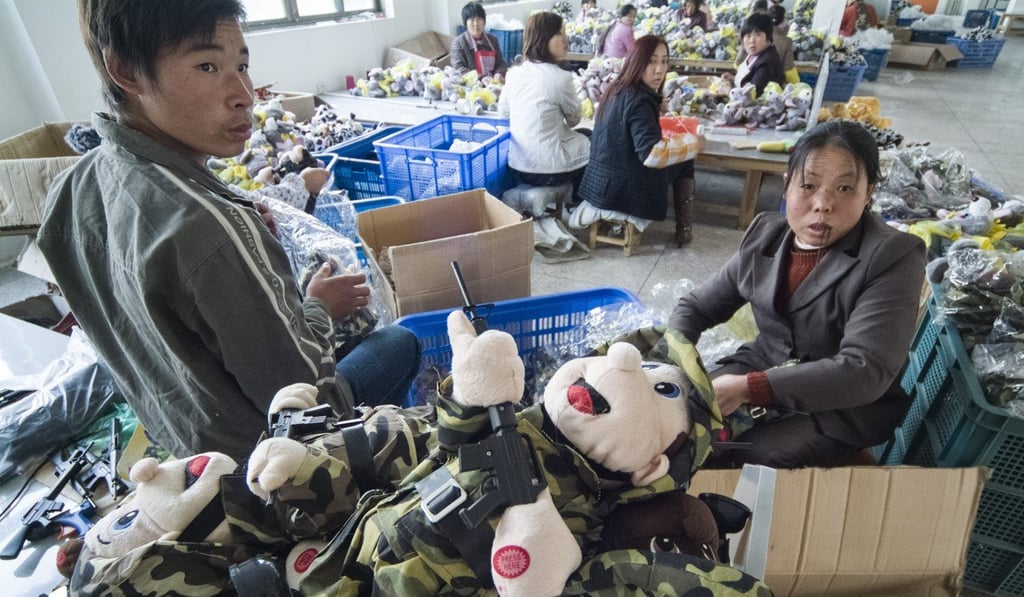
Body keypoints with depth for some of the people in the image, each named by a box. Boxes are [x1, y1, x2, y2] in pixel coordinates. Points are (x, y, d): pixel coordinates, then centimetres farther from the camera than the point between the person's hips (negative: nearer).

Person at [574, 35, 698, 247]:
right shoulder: (639, 101, -21)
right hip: (622, 189, -8)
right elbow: (651, 155, -28)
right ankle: (684, 228, 15)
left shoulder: (616, 90, 7)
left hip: (598, 182, 8)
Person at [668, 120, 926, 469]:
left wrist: (748, 388, -34)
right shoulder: (765, 235, -2)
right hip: (763, 367, 5)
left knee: (754, 459, -27)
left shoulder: (893, 258, -18)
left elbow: (864, 373, -28)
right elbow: (696, 306, 5)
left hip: (846, 405, -4)